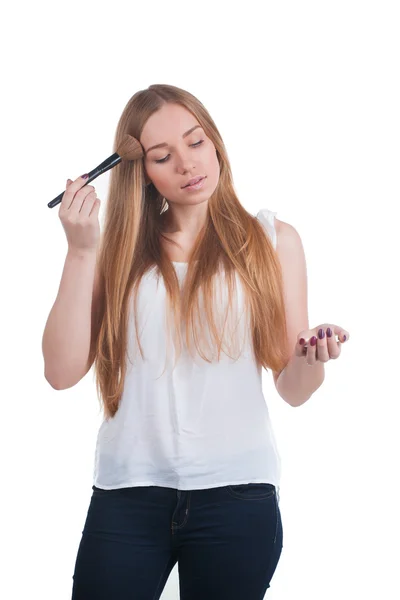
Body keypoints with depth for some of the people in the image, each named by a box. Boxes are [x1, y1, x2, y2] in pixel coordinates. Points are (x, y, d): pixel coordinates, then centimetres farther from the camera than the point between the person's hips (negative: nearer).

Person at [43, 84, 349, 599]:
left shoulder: (271, 240, 6)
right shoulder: (122, 247, 7)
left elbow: (293, 390, 6)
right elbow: (64, 373, -3)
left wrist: (311, 360, -16)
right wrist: (82, 252, -7)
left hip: (235, 492, 0)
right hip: (128, 492, 1)